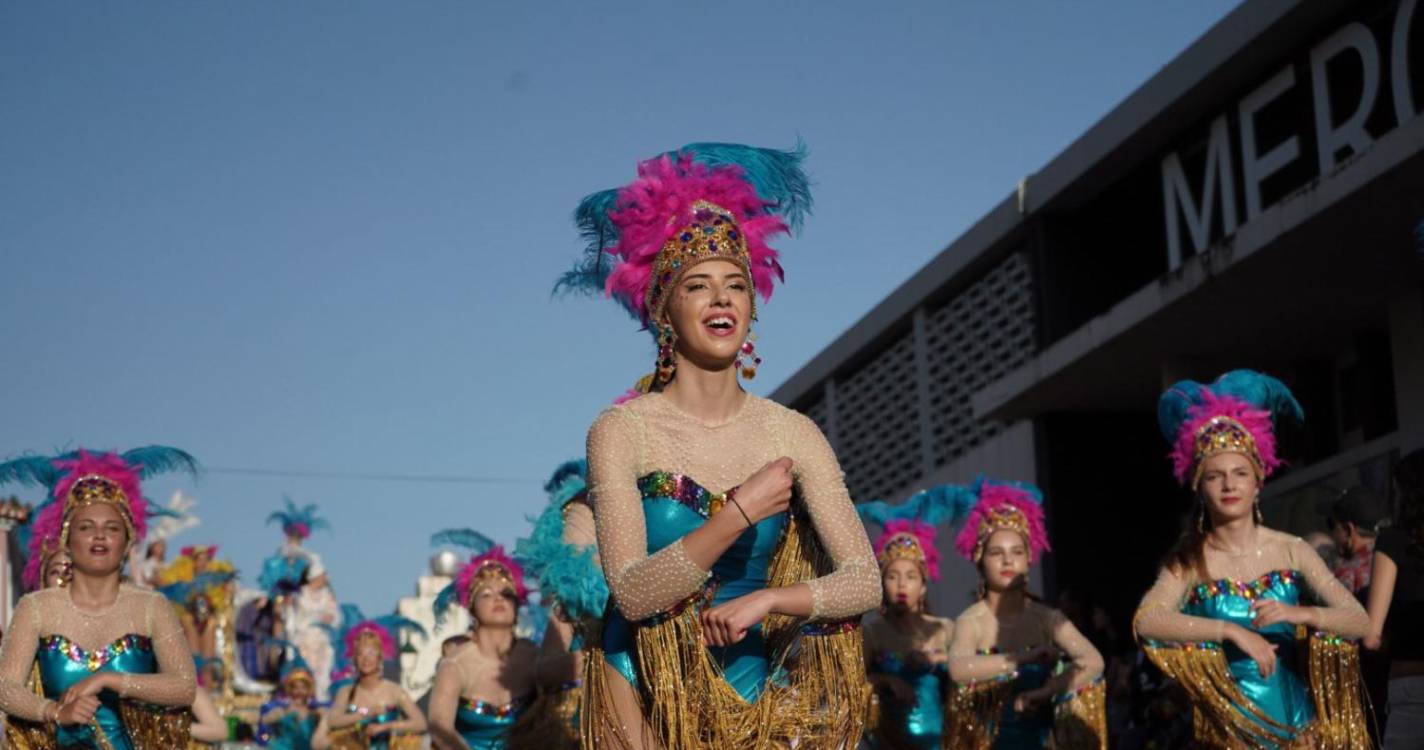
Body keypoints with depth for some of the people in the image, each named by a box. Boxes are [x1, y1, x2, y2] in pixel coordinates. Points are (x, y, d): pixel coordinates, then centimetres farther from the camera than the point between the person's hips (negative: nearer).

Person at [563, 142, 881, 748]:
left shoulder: (793, 435, -1)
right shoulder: (621, 431, -8)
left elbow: (866, 581, -4)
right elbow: (632, 593, -17)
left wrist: (766, 600, -19)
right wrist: (739, 513, -24)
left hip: (753, 686, 2)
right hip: (647, 691, -2)